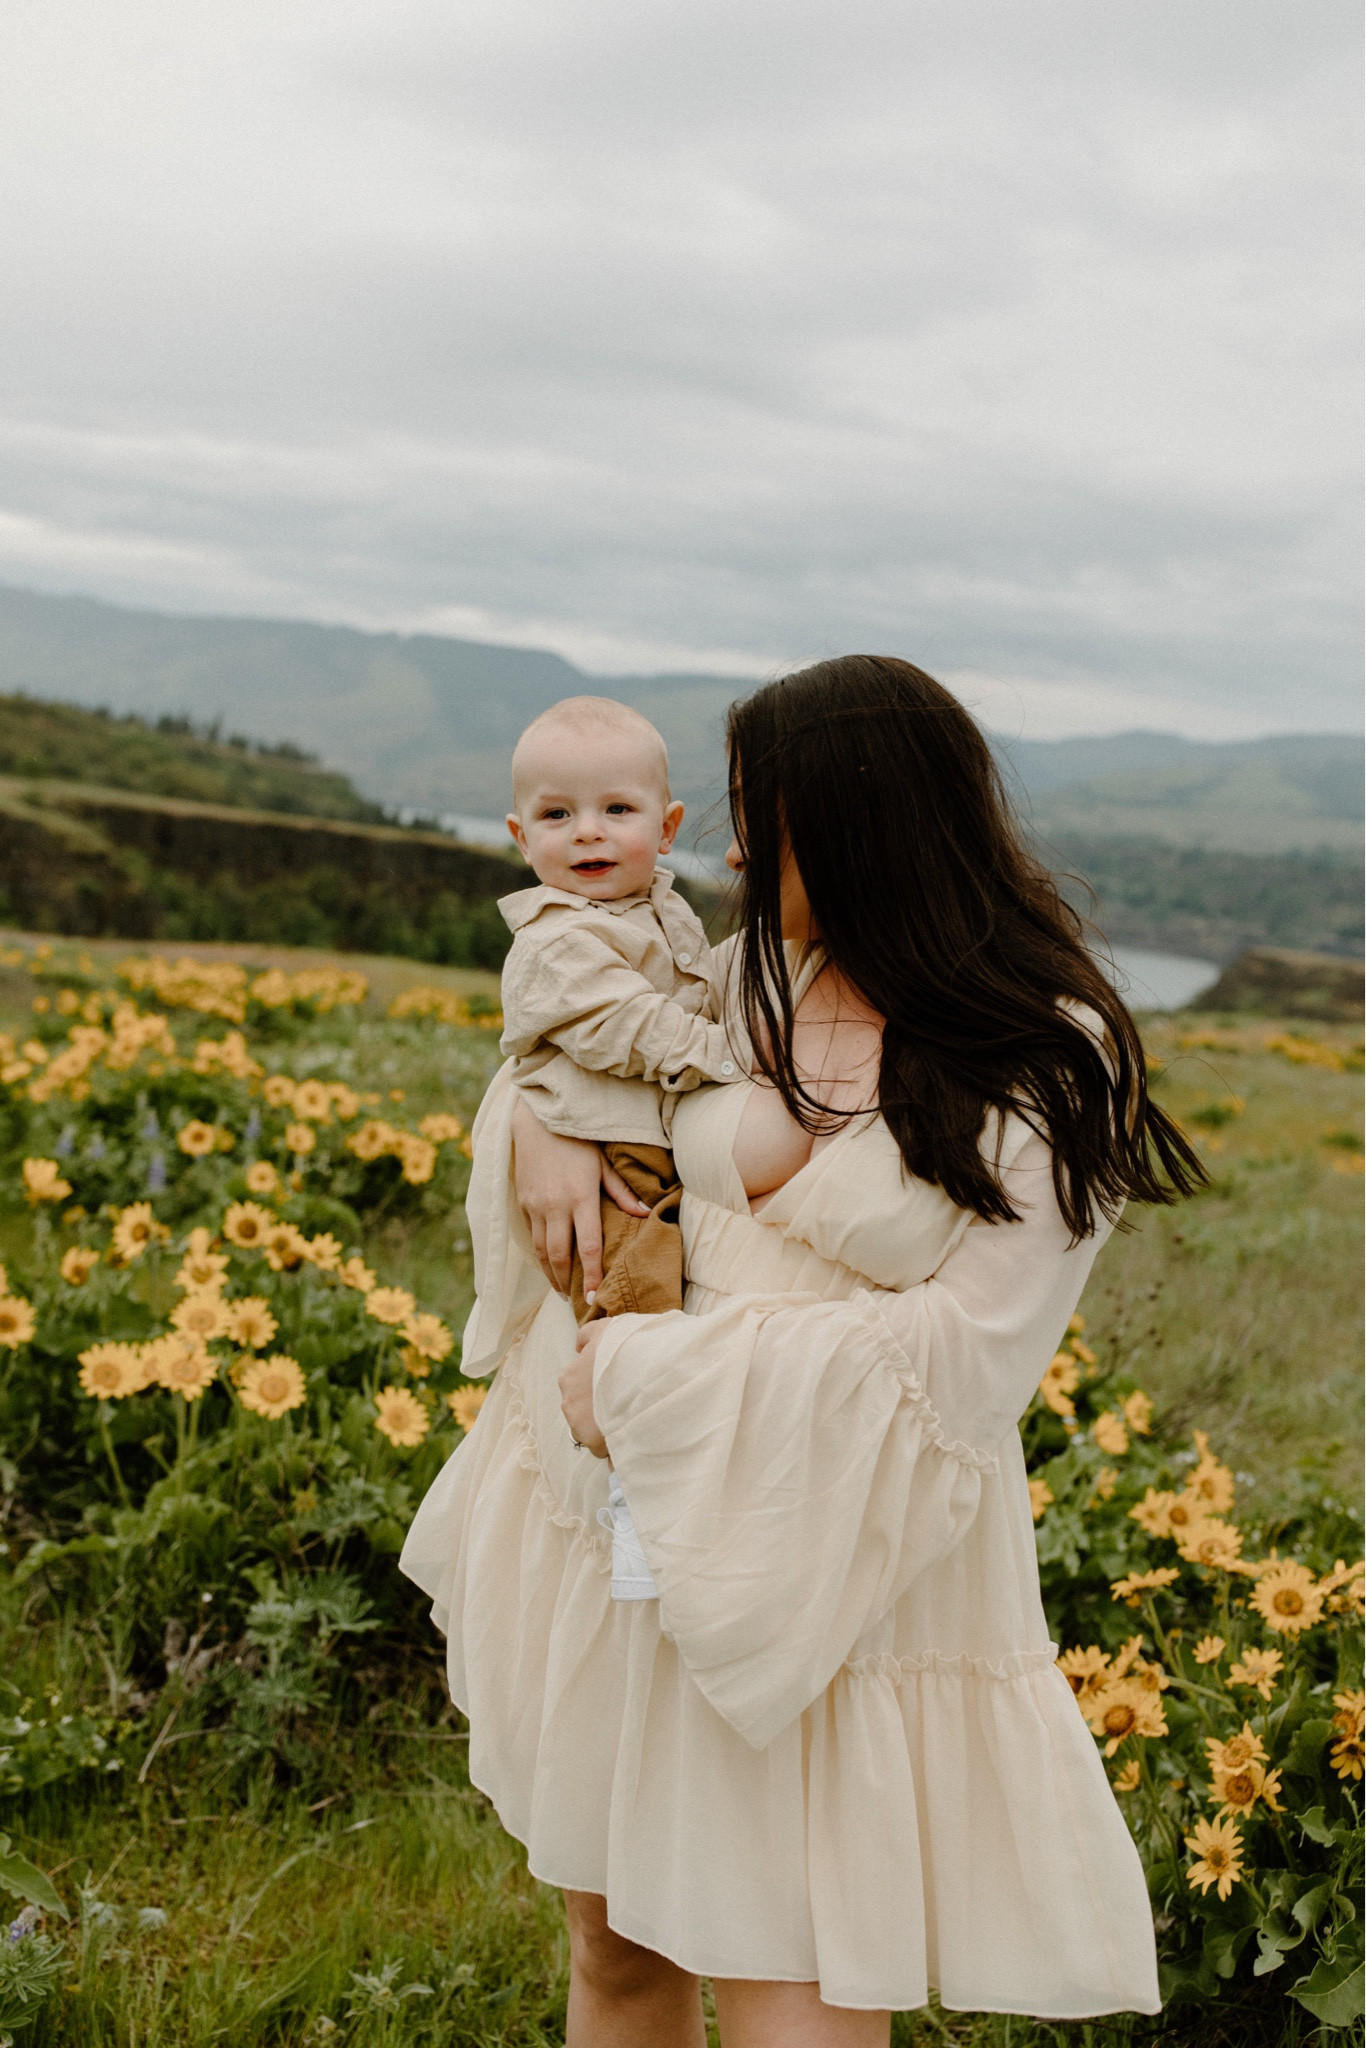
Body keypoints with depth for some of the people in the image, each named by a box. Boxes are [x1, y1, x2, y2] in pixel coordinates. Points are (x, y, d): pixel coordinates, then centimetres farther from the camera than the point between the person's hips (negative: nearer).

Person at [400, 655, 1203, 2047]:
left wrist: (651, 1373, -19)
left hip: (846, 1568, -5)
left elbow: (967, 1352, -19)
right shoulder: (748, 979, 2)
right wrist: (544, 1124, -4)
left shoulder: (1050, 1067, -13)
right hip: (640, 1516, 5)